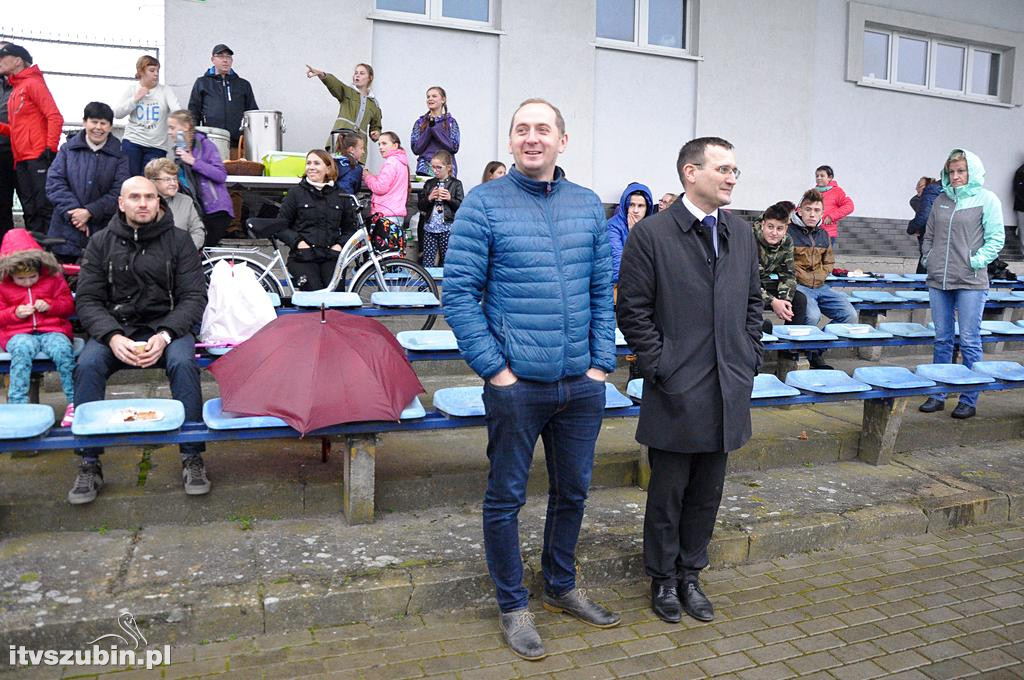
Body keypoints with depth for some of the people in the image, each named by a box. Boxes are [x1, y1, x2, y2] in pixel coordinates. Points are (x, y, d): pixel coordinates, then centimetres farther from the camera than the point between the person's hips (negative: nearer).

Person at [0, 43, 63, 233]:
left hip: (38, 158, -8)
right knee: (30, 211, 7)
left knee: (45, 206, -11)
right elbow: (16, 129, 23)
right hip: (20, 160, 8)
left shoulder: (33, 83, -2)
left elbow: (55, 117, -12)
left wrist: (50, 149, -19)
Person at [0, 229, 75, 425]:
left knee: (62, 350, -36)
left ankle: (75, 402, -27)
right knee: (22, 350, -38)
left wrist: (49, 305, -8)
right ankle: (17, 405, -36)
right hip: (18, 333, 0)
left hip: (53, 330, 0)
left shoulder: (53, 278, 8)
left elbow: (69, 305, 11)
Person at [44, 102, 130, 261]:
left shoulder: (119, 156, 4)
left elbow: (119, 192, -6)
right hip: (66, 229, 2)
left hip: (102, 231, -1)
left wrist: (89, 212, -15)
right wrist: (73, 211, -13)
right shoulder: (68, 149, 9)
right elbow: (54, 182, 0)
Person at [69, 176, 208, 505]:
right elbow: (87, 300, 3)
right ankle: (89, 464, -15)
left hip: (167, 326, -1)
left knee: (183, 362, -33)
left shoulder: (178, 240, 4)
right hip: (114, 328, 2)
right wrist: (113, 337, -17)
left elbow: (194, 297, -1)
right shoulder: (101, 243, 8)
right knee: (88, 364, -28)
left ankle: (192, 457, -21)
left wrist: (164, 335, -18)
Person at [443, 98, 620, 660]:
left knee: (573, 490, 18)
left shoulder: (588, 205, 8)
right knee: (507, 496, 8)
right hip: (516, 383, -4)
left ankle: (560, 587, 40)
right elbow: (459, 291, -8)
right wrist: (493, 367, -12)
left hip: (582, 383, 5)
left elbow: (603, 290, 11)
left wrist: (602, 361, 3)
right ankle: (513, 605, 29)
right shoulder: (484, 203, -5)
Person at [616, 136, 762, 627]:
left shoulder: (742, 234, 9)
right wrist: (660, 367, -12)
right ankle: (663, 581, 28)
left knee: (707, 493, 16)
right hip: (676, 393, -5)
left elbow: (753, 302, 17)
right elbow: (633, 311, -9)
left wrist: (749, 361, 8)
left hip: (727, 394, 6)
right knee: (668, 494, 9)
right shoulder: (651, 234, -9)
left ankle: (690, 575, 34)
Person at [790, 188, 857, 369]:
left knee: (850, 315, -8)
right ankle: (812, 355, -4)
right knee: (812, 316, -33)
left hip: (820, 287, 7)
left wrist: (820, 276, 9)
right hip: (798, 285, -7)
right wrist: (803, 277, -10)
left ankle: (818, 350, 6)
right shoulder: (789, 231, -5)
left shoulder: (823, 234, 16)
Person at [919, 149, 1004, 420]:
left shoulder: (986, 199, -1)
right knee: (942, 339, 11)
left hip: (971, 282, -4)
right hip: (938, 281, 4)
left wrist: (976, 261, -12)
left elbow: (996, 238, -4)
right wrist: (928, 258, 8)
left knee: (969, 341, 0)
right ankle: (938, 395, 20)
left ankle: (969, 400, 11)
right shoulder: (941, 200, 12)